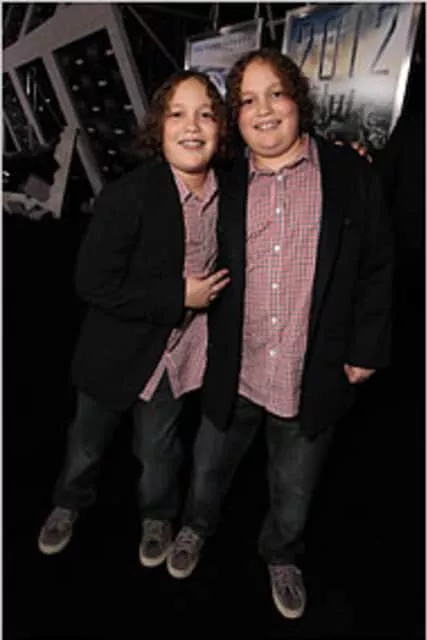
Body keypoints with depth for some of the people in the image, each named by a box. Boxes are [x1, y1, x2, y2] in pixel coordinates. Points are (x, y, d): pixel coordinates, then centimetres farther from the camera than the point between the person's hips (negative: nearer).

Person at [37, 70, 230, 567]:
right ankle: (70, 503, 53)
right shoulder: (128, 195, -25)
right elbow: (93, 284, -25)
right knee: (87, 441, 22)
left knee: (157, 448, 22)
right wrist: (179, 296, -24)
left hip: (177, 351, 3)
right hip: (118, 349, -2)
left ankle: (157, 515, 52)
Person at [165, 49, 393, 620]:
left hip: (313, 379, -1)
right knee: (208, 471, 23)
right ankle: (197, 528, 55)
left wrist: (365, 350, -4)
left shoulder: (350, 174, -6)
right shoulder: (224, 186, -1)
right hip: (233, 374, 1)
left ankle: (282, 555, 51)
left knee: (294, 491, 21)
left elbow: (376, 269, -2)